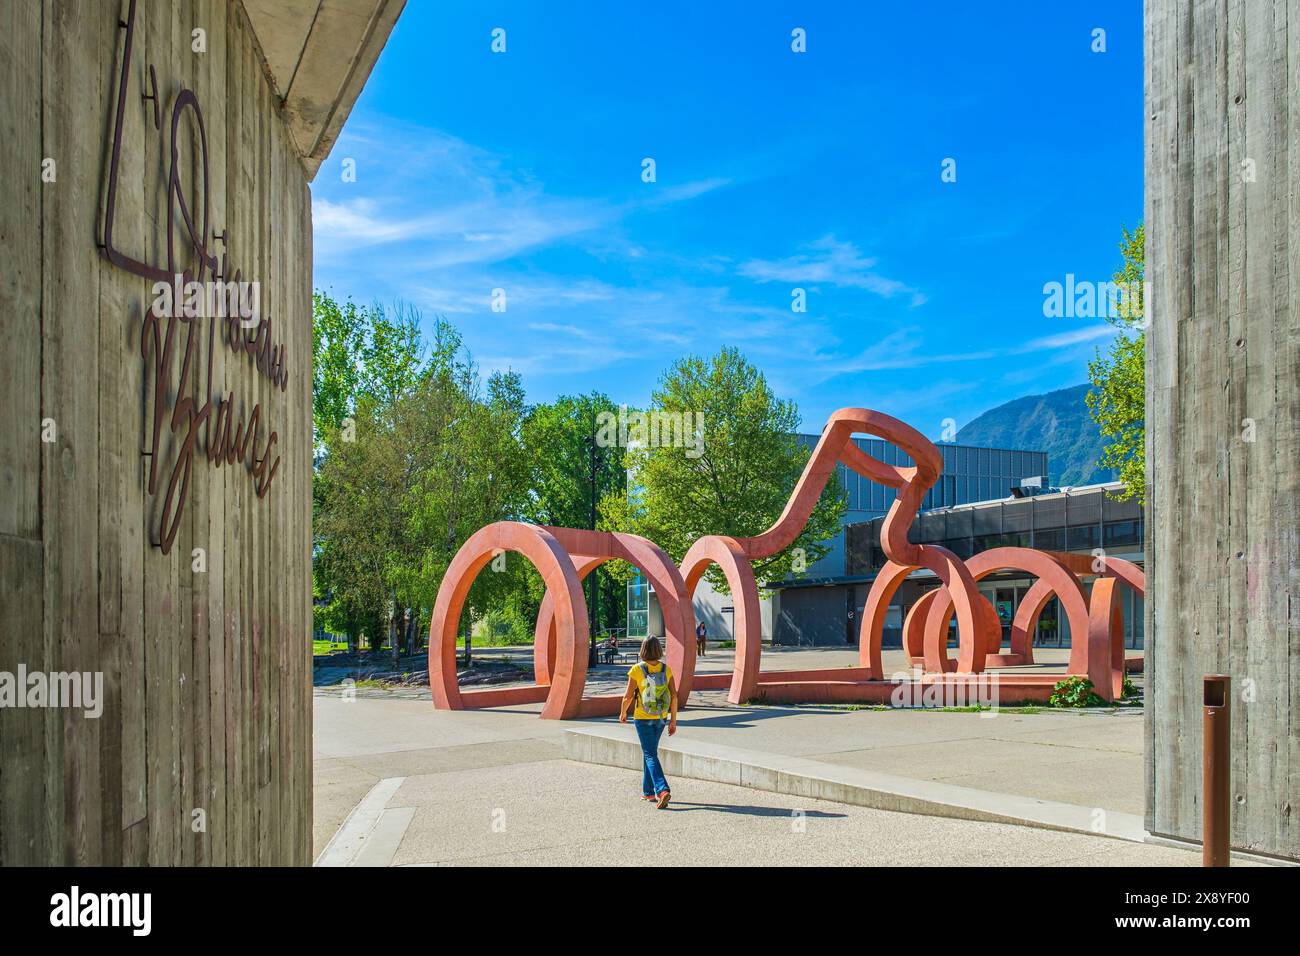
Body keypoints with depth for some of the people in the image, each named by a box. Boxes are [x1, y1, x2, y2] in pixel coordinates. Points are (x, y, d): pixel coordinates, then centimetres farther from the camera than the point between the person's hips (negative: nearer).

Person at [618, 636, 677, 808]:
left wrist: (622, 713, 8)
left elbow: (628, 696, -11)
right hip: (661, 718, 4)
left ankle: (663, 790, -20)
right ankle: (648, 791, 27)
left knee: (650, 755, -2)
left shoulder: (637, 670, -14)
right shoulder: (666, 669, -5)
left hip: (643, 718, -4)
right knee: (650, 751, 21)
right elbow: (674, 696, -6)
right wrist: (673, 720, 2)